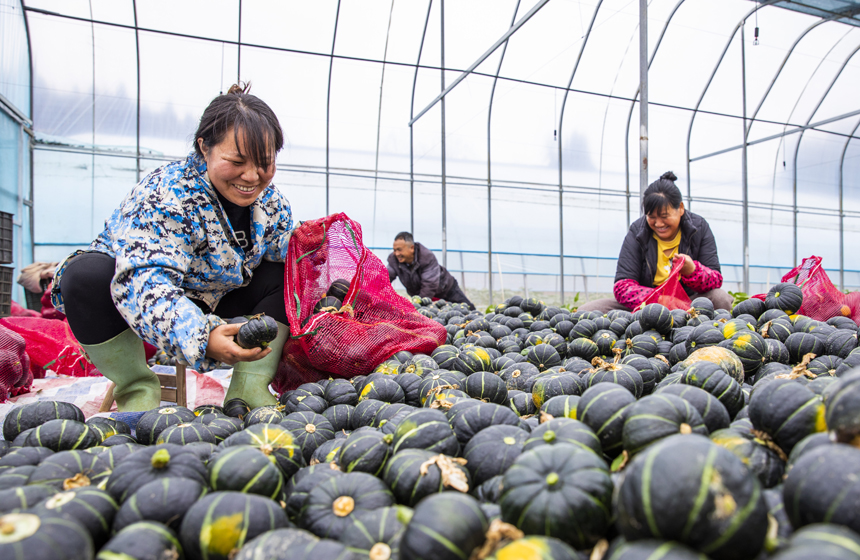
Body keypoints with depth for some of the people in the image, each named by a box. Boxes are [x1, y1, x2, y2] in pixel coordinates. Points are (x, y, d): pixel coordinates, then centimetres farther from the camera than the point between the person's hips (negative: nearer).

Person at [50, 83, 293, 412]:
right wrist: (202, 337, -59)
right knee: (87, 275, -34)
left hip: (209, 305, 5)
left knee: (286, 272, -10)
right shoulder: (167, 194, -29)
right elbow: (142, 281, -43)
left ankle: (249, 387, -13)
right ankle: (137, 391, -16)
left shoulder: (270, 201, -9)